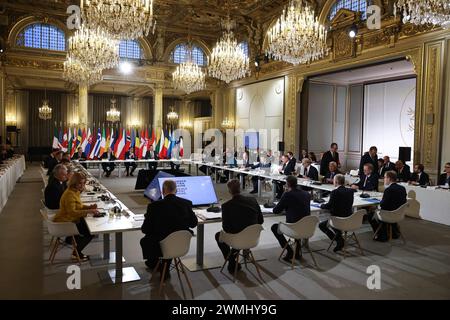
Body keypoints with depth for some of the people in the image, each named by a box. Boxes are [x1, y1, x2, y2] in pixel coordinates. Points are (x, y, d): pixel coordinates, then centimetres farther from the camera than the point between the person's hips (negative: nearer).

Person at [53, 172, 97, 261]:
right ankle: (76, 253, 7)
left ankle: (77, 251, 19)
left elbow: (78, 206, 15)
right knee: (90, 233, -11)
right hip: (64, 222, -10)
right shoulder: (70, 194, -25)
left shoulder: (75, 191, 6)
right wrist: (88, 211, -36)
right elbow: (72, 212, -34)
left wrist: (89, 207, -3)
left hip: (71, 220, 10)